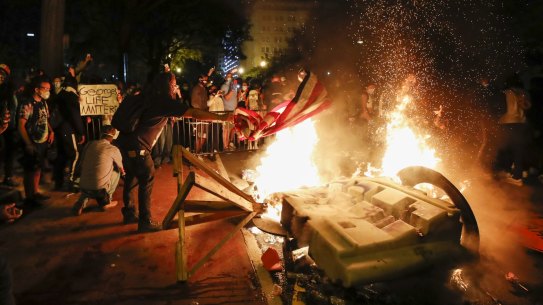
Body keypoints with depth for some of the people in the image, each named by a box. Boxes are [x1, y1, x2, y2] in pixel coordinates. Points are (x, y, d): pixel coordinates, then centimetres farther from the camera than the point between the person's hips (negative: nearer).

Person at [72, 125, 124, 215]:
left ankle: (81, 203, 13)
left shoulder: (90, 144, 9)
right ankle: (106, 201, 19)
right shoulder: (114, 149, -3)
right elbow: (121, 170, 14)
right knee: (116, 171, 21)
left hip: (84, 188, 5)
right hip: (100, 189, -5)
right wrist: (123, 172, 38)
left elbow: (82, 165, 21)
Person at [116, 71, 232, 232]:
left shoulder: (153, 97, 13)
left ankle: (129, 213, 35)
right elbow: (194, 113, -19)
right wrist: (222, 117, -17)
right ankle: (145, 221, 5)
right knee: (147, 180, -2)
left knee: (132, 177, 21)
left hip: (125, 142, 10)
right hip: (136, 146, -10)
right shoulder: (164, 101, -13)